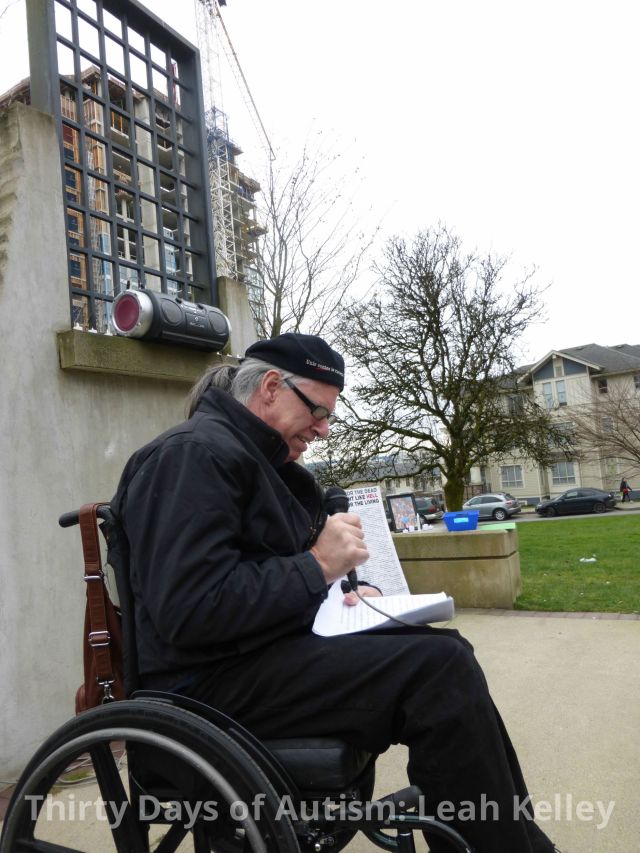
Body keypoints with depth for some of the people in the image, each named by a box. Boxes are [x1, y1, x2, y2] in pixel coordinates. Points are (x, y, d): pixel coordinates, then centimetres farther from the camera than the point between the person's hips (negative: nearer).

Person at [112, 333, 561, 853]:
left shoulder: (261, 459, 16)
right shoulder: (196, 452, -16)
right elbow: (189, 611, -26)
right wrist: (316, 568, -20)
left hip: (263, 650, 10)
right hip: (213, 680, -10)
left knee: (448, 649, 6)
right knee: (439, 669, -21)